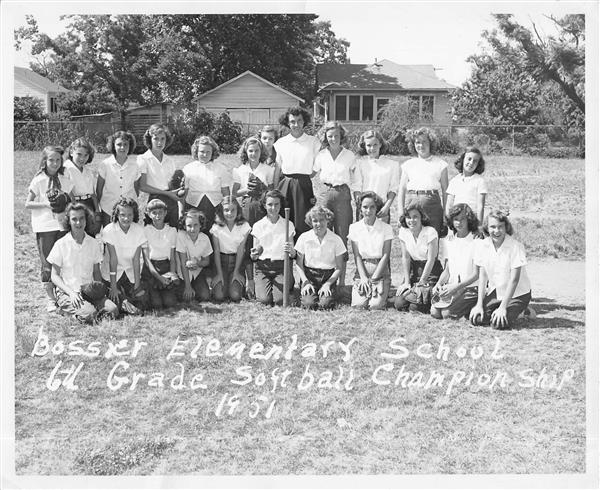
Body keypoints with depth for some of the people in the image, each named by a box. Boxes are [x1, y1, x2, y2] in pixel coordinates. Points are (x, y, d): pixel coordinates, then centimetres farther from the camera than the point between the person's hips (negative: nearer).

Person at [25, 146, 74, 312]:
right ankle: (50, 298, 7)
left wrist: (64, 204, -7)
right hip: (44, 226, -3)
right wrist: (46, 204, -16)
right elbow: (27, 204, -4)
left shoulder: (64, 180, 6)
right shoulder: (38, 180, -4)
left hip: (62, 225, 3)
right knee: (47, 263, 0)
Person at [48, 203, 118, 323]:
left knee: (113, 310, -23)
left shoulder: (93, 243, 8)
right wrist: (71, 292, -16)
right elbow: (55, 276, -1)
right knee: (89, 315, -32)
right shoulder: (61, 244, -2)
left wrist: (99, 288, -5)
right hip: (67, 292, -4)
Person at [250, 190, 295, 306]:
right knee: (265, 299, -22)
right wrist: (254, 254, -17)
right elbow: (256, 250, 8)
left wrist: (291, 250, -20)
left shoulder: (288, 225, 5)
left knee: (280, 300, -22)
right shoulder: (258, 226, 5)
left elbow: (293, 254, 4)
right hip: (263, 267, 0)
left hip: (282, 267, 0)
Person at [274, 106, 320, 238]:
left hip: (304, 187, -1)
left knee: (303, 225, -4)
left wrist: (304, 178, -1)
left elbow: (316, 168, 8)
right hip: (285, 186, 1)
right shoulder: (280, 143, 8)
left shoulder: (313, 142, 4)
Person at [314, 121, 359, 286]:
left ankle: (341, 279, 5)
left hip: (343, 195, -1)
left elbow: (356, 181, 9)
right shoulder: (321, 156, 7)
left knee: (342, 236, 0)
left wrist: (358, 202, 3)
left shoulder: (349, 156, 4)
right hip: (325, 194, 1)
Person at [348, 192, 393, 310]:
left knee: (376, 305, -24)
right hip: (362, 272, 1)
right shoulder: (354, 227, 4)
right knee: (359, 304, -22)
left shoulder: (386, 228, 0)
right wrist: (363, 278, -12)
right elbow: (357, 256, 0)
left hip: (380, 272, -1)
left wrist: (373, 279, -11)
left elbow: (385, 256, -4)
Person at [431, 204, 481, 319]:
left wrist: (457, 286, -20)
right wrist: (439, 283, -5)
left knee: (447, 313, -22)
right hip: (451, 287, 5)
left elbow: (477, 273, -11)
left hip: (471, 287, -5)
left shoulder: (476, 240, -7)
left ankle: (473, 308, 4)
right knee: (435, 312, -17)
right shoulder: (449, 240, 12)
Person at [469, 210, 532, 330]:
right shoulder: (481, 246, -7)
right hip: (495, 292, 4)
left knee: (498, 324, -22)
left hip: (517, 293, -4)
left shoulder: (516, 247, -21)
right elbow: (482, 276, -3)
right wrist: (479, 304, -8)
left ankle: (520, 311, 8)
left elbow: (514, 280, -19)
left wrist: (503, 307, -21)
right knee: (476, 319, -14)